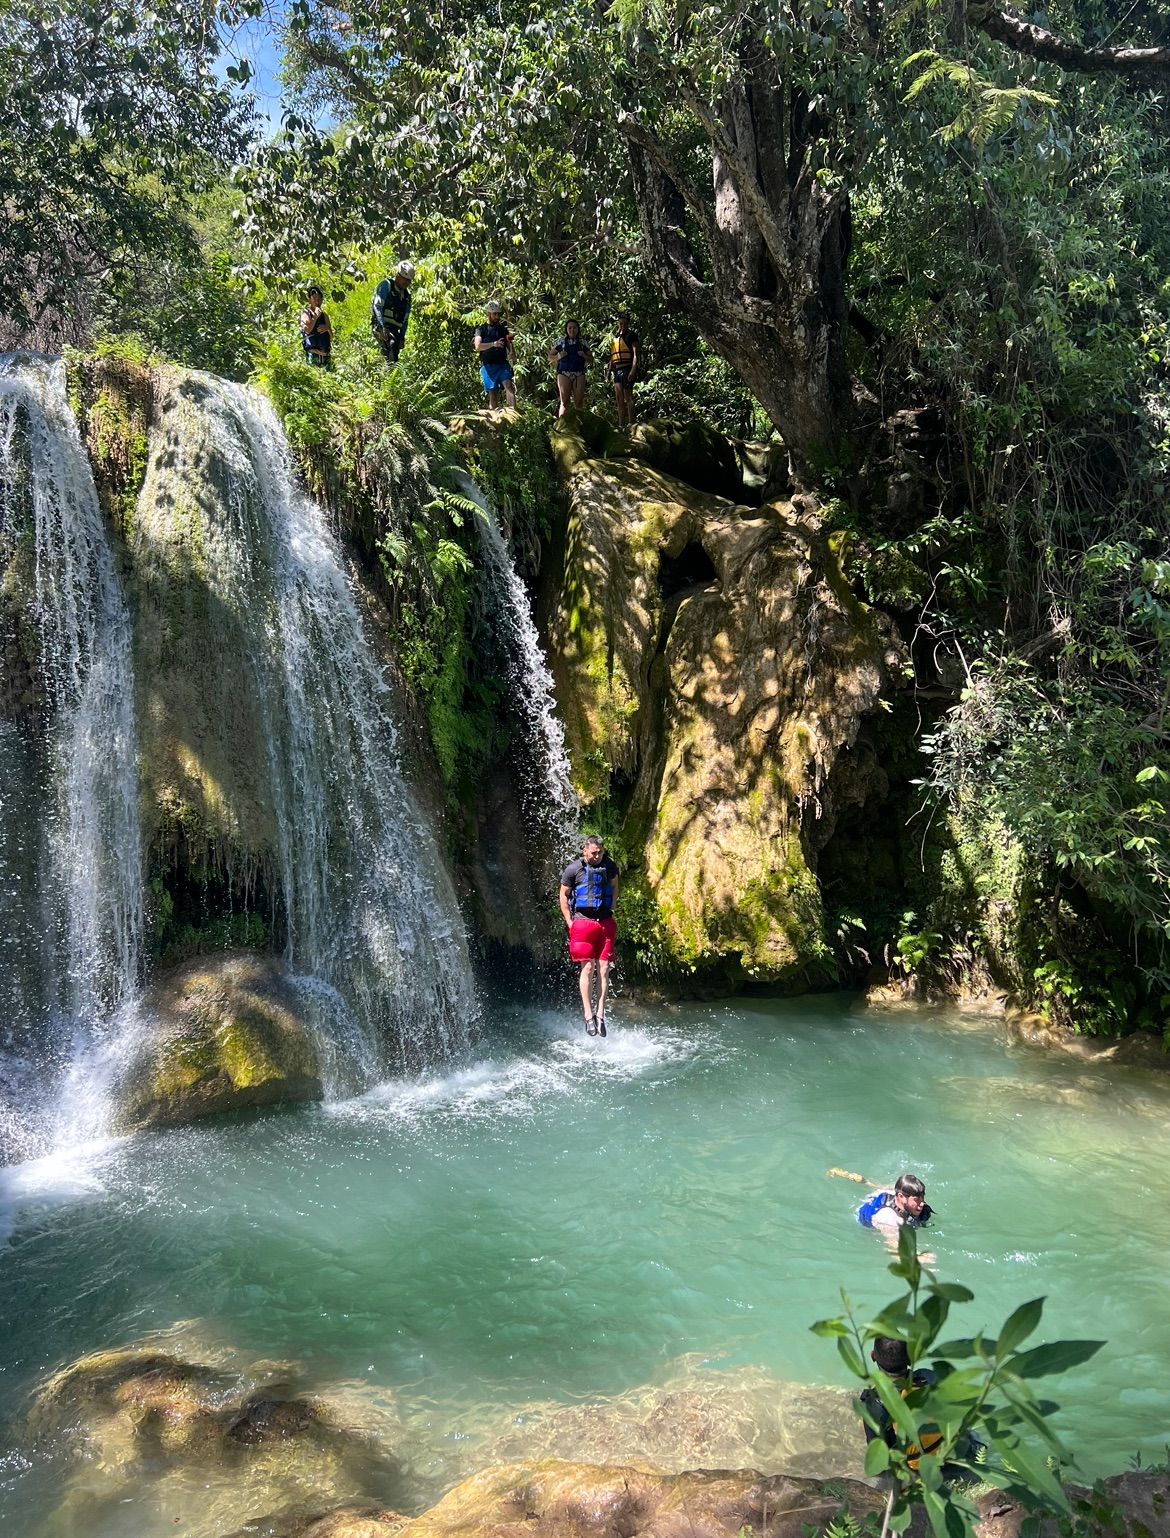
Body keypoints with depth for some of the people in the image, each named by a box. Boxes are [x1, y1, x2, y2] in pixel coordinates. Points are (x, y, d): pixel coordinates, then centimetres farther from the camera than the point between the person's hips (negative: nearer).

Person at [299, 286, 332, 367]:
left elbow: (331, 337, 18)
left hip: (325, 353, 4)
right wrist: (315, 316, -11)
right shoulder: (306, 313, 6)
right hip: (312, 351, -4)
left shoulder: (324, 315, 19)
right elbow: (307, 330, -13)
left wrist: (327, 328, -3)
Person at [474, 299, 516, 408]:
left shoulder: (503, 329, 14)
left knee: (508, 386, -23)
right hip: (488, 365, -1)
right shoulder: (481, 329, 6)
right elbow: (478, 346, -11)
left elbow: (510, 348, 10)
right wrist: (493, 344, -25)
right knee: (492, 395, -2)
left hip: (502, 364, 1)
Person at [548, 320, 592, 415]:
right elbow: (550, 357, 11)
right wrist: (558, 356, -9)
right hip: (564, 373, -2)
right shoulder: (560, 341, 9)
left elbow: (591, 360, 15)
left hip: (579, 374, 2)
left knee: (579, 402, -4)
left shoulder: (583, 343, 13)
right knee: (565, 402, -8)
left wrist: (584, 356, -5)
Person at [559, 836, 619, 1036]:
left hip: (605, 922, 3)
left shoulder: (609, 867, 4)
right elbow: (563, 895, 1)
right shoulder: (573, 869, -5)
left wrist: (612, 908, 9)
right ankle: (588, 1015, -3)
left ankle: (600, 1014, 4)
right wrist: (570, 923, -4)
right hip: (583, 920, -3)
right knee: (588, 967, -7)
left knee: (604, 968, 0)